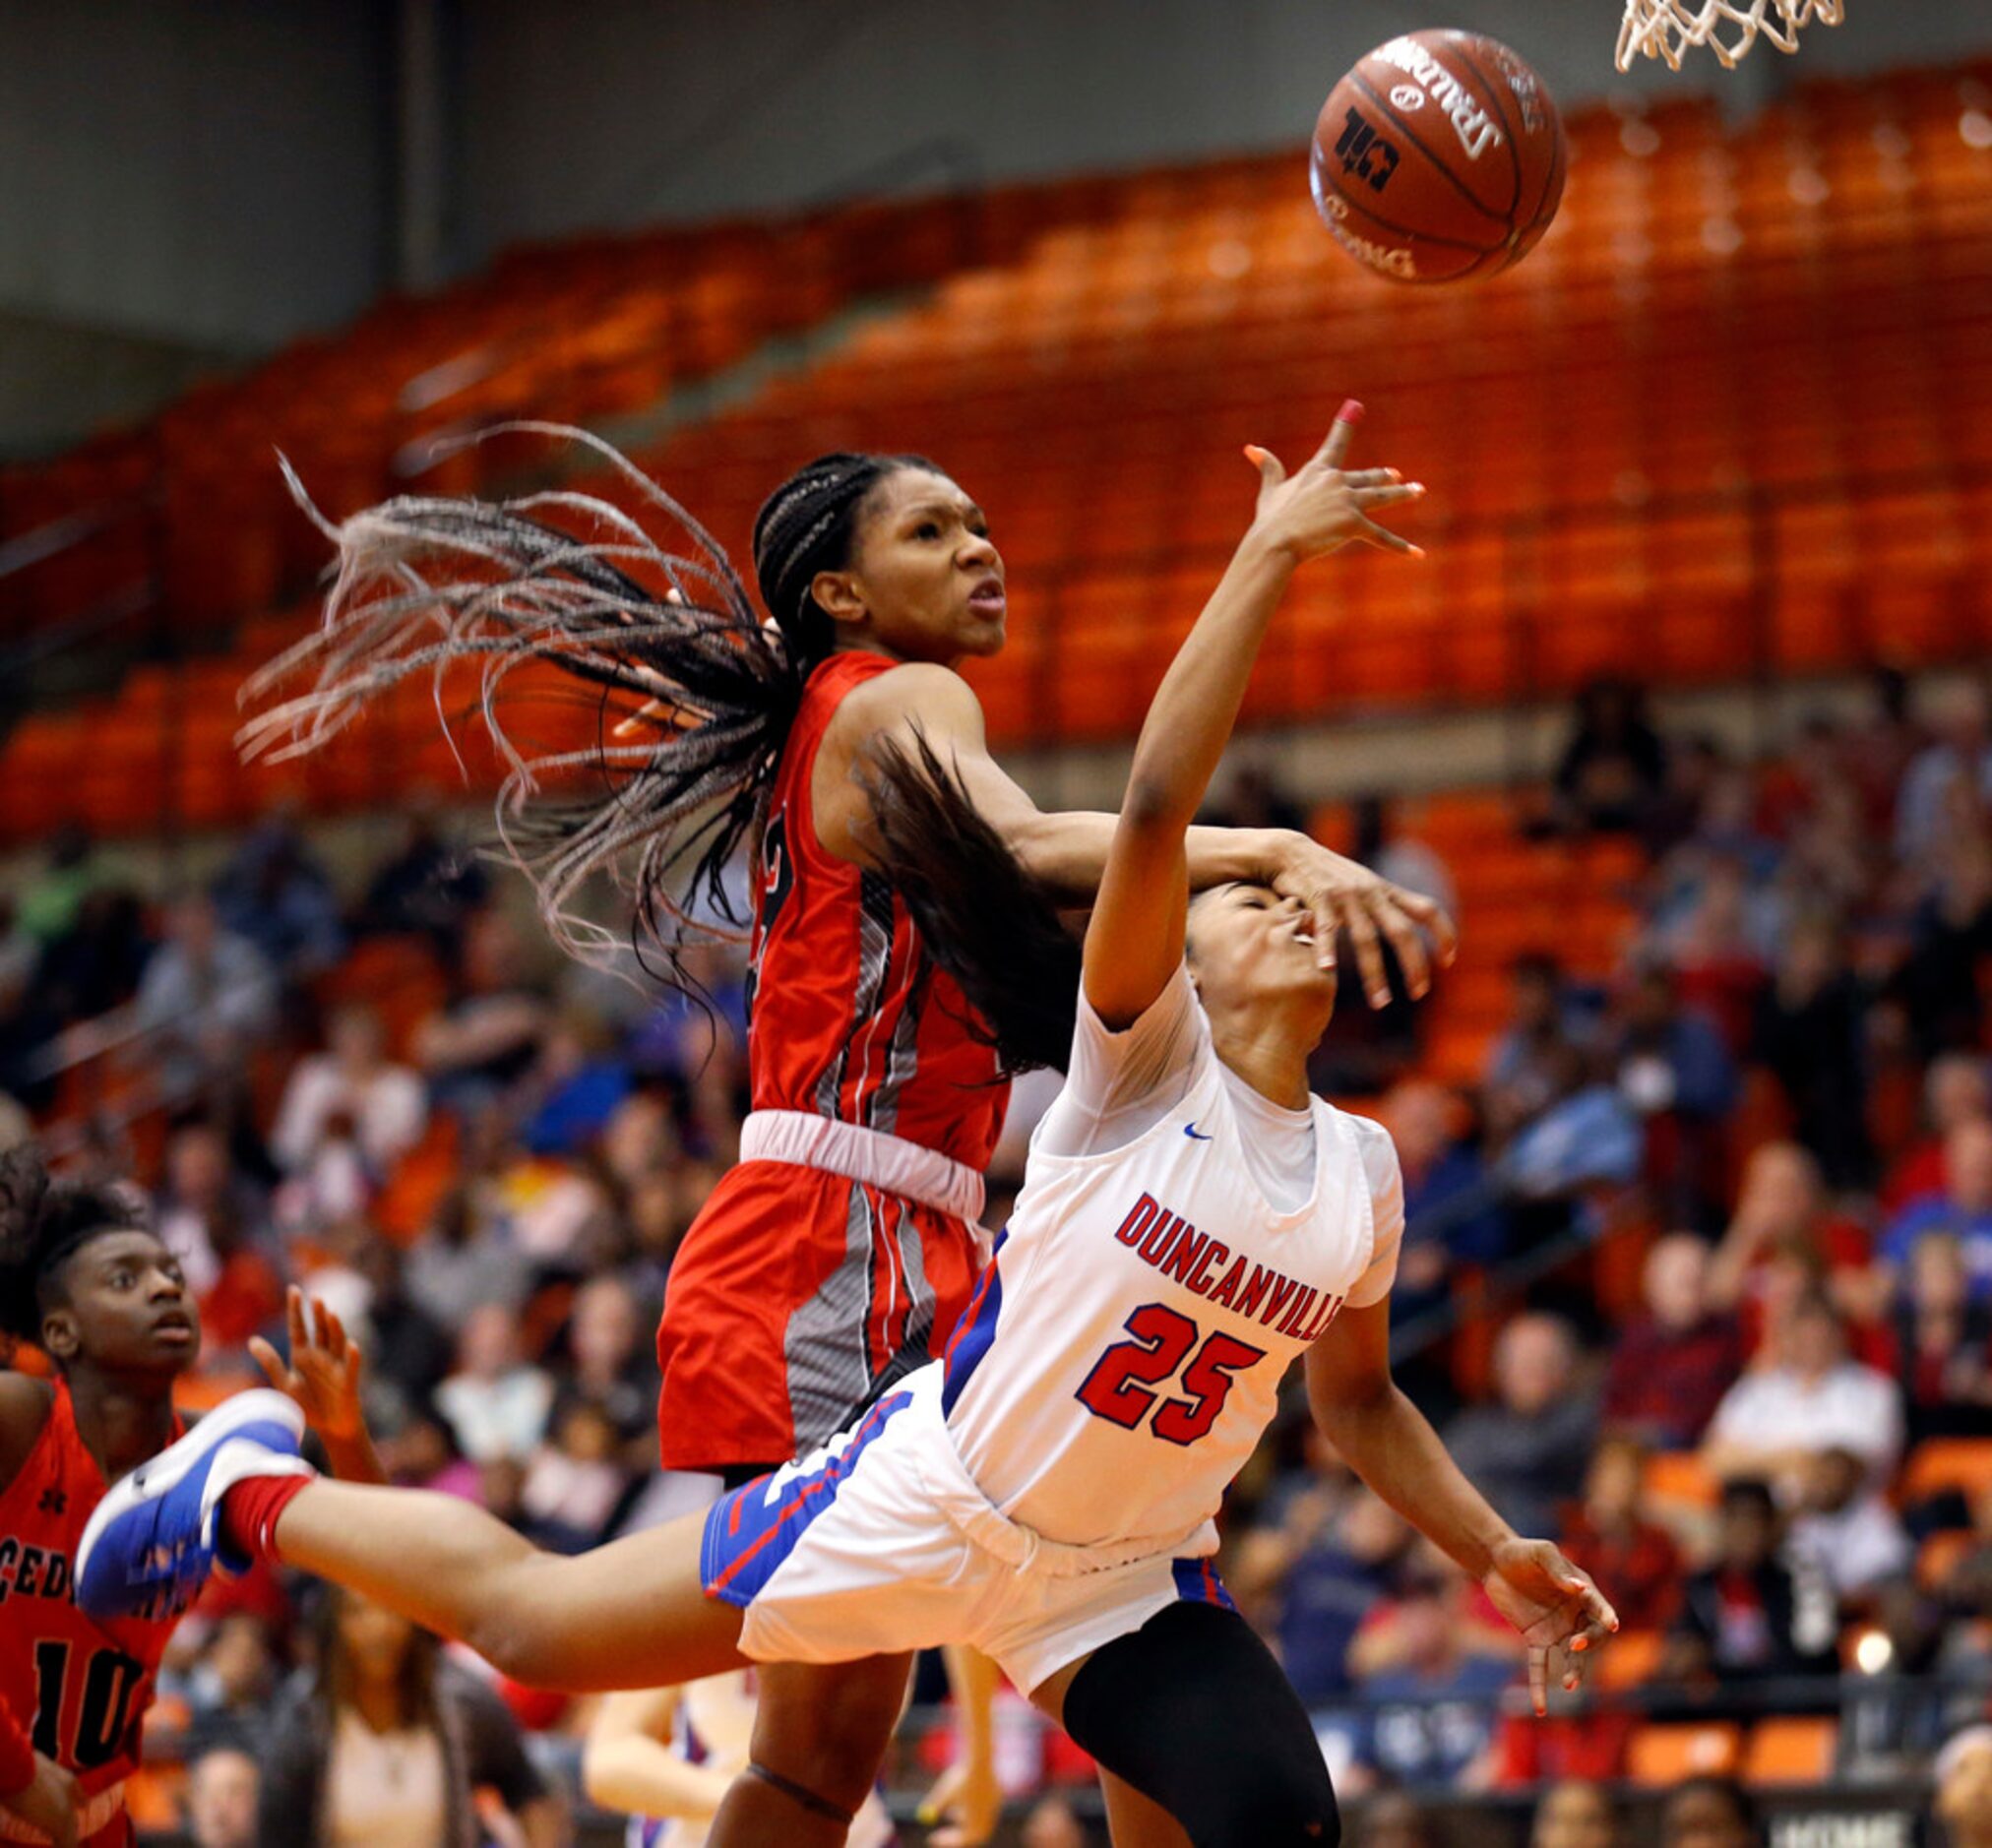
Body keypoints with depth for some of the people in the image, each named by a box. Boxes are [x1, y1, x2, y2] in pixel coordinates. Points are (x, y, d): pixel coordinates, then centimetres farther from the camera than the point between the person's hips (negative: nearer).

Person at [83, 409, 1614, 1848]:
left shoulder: (1360, 1173, 3)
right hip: (930, 1491, -5)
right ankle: (255, 1497, 32)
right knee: (526, 1623, 5)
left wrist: (1492, 1554, 11)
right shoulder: (1145, 1064, -13)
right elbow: (1155, 803, -30)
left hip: (1125, 1580, 5)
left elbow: (1356, 1397, 19)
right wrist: (1268, 558, -33)